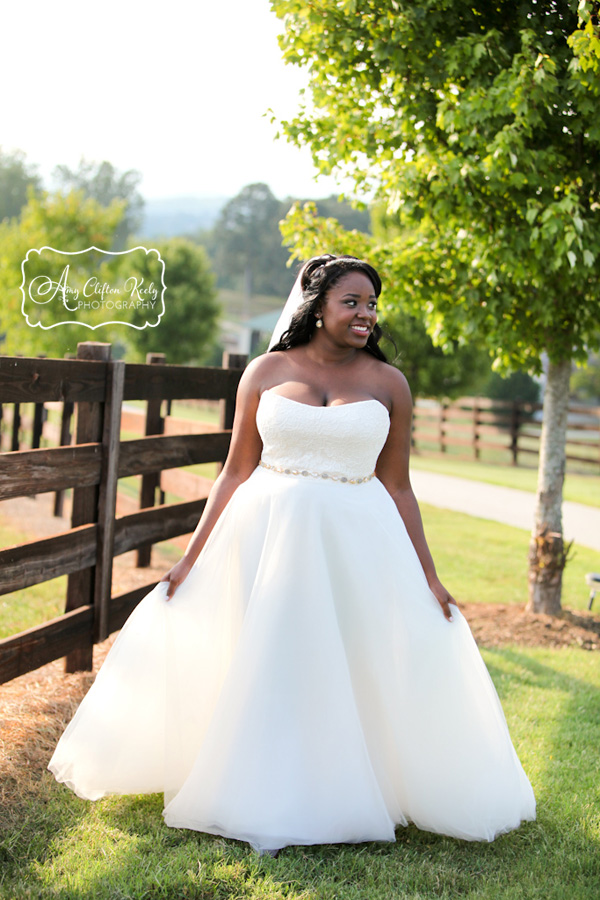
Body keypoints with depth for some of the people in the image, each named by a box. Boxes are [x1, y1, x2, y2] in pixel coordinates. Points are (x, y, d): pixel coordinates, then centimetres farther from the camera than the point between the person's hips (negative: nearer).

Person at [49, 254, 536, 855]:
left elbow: (397, 488, 6)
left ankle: (346, 798, 23)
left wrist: (428, 578, 4)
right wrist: (191, 558, 5)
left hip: (358, 546, 0)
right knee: (264, 667, 6)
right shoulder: (266, 373, 3)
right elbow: (236, 472, 6)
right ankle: (261, 801, 23)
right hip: (269, 537, 0)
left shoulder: (388, 384, 4)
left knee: (356, 672, 4)